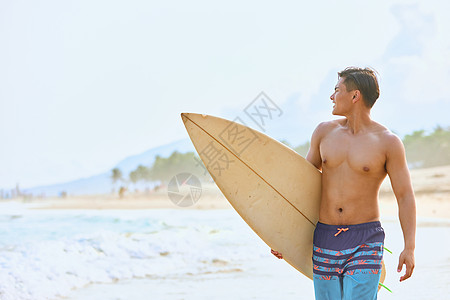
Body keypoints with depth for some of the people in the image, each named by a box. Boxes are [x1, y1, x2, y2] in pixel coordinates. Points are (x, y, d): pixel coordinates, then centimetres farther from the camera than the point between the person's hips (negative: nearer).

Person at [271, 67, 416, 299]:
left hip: (365, 243, -4)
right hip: (324, 239, 4)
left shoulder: (388, 142, -5)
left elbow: (405, 196, -4)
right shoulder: (325, 132, 7)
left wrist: (409, 248, -13)